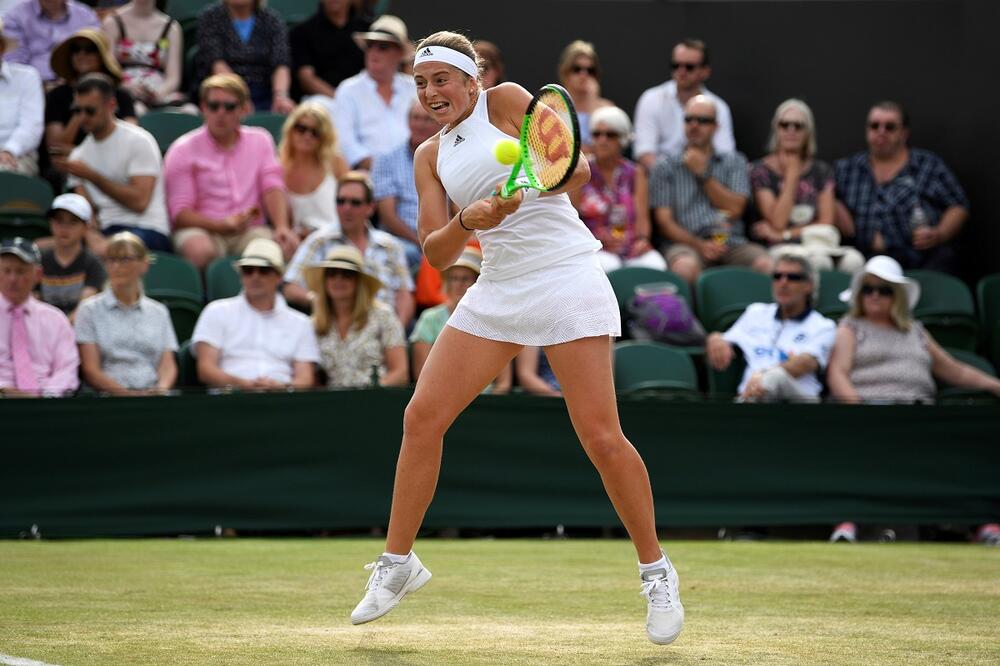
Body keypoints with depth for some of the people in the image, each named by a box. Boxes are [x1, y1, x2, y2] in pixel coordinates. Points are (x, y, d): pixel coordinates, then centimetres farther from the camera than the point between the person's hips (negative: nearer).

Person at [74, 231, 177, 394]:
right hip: (108, 397, -3)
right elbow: (90, 370, 2)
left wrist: (161, 389, -13)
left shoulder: (159, 312, 21)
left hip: (152, 395, 3)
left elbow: (168, 365, 12)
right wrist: (126, 393, -15)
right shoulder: (90, 309, 12)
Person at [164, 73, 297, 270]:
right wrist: (224, 224, -20)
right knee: (201, 250, -38)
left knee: (286, 247, -30)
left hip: (250, 231, 2)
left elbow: (273, 187, 2)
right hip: (202, 230, -2)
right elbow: (179, 213, -4)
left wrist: (282, 227, -18)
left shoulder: (260, 140, 15)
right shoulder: (183, 150, 2)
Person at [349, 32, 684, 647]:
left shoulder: (506, 101, -1)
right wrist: (466, 221, -17)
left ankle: (657, 572, 5)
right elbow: (437, 253, 4)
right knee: (422, 416, -1)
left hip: (566, 278, -6)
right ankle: (398, 562, 13)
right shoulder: (431, 157, 13)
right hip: (497, 291, 6)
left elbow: (577, 167, -9)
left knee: (601, 437, -10)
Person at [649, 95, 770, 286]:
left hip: (731, 243, 1)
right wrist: (699, 245, -12)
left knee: (766, 265, -32)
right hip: (688, 243, -1)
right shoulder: (665, 167, 14)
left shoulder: (734, 162, 20)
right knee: (685, 266, -39)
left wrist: (703, 174, 2)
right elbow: (664, 221, 4)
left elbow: (734, 209, 5)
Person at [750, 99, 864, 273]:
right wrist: (792, 174, -1)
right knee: (819, 261, -39)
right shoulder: (762, 170, 6)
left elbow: (826, 224, 8)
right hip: (780, 248, -3)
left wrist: (784, 234, -4)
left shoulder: (821, 171, 16)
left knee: (853, 260, -33)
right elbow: (778, 222, -6)